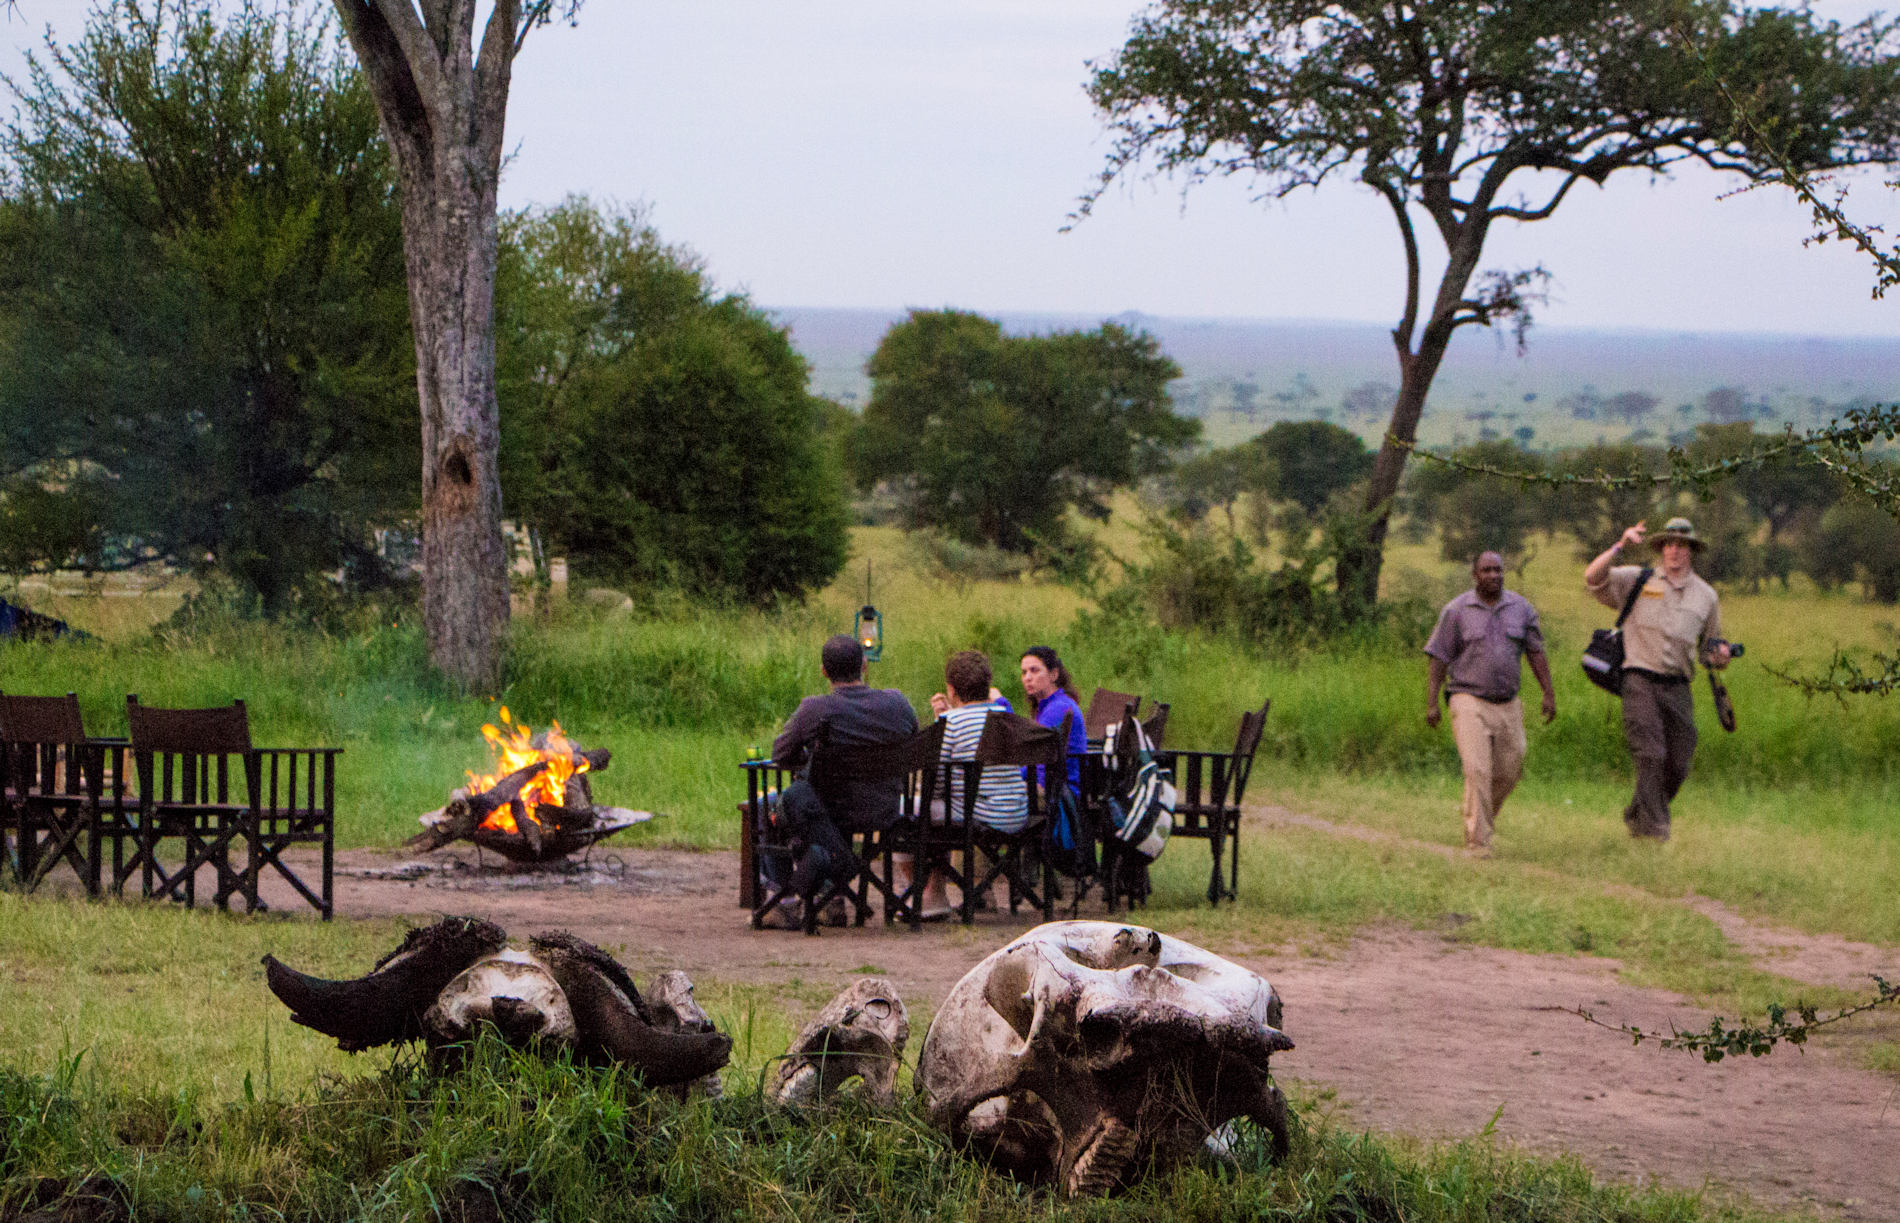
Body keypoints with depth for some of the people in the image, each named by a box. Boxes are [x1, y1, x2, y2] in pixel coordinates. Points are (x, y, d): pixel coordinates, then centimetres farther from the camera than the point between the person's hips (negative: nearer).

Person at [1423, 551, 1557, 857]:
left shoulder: (1521, 608, 8)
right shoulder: (1456, 610, 0)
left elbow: (1536, 652, 11)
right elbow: (1438, 658, 1)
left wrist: (1549, 693, 5)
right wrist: (1431, 702, -5)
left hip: (1508, 705, 4)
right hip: (1470, 702, -4)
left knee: (1509, 772, 6)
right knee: (1477, 771, -14)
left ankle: (1481, 818, 31)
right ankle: (1478, 840, -10)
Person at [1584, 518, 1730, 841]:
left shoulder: (1706, 596, 17)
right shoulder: (1637, 581, 8)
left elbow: (1709, 652, 24)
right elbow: (1593, 578, -6)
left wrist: (1720, 654, 1)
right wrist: (1619, 547, -15)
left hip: (1678, 687, 4)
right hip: (1640, 680, -4)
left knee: (1677, 766, 3)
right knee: (1651, 756, -15)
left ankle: (1636, 816, 24)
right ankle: (1654, 827, -11)